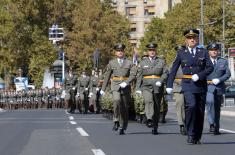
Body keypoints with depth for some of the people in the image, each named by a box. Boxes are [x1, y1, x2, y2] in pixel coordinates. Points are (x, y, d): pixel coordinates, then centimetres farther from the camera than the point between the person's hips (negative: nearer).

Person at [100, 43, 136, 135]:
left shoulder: (129, 63, 8)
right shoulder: (111, 63, 10)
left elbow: (133, 74, -5)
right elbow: (107, 76, 14)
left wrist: (126, 83, -20)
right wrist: (103, 89, 12)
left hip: (126, 87, 1)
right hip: (115, 86, -1)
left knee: (125, 108, 2)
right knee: (117, 100, -29)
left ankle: (122, 128, 13)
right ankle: (116, 121, -17)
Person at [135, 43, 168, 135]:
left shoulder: (161, 61, 11)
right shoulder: (143, 62, 11)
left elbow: (165, 73, 2)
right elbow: (139, 76, 7)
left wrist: (160, 81, -16)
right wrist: (138, 88, -1)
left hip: (158, 86, 1)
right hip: (146, 86, -1)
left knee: (157, 106, 4)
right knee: (148, 101, -26)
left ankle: (155, 127, 13)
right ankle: (149, 120, -44)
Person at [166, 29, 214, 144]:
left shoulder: (203, 52, 8)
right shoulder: (181, 54, 7)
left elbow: (210, 67, -1)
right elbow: (173, 70, 10)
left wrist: (199, 75, -16)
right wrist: (169, 85, 5)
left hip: (201, 85, 2)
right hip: (188, 86, -2)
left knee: (200, 111, 5)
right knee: (191, 106, -24)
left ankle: (197, 137, 17)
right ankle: (190, 134, -17)